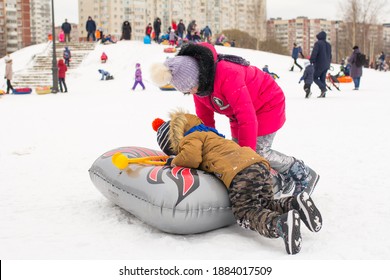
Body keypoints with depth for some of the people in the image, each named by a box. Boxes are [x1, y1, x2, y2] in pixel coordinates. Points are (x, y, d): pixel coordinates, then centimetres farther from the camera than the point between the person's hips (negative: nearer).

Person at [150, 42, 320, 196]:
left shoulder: (227, 75, -40)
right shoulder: (196, 81, -12)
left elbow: (248, 118, -38)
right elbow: (204, 117, 2)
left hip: (267, 105, -9)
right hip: (238, 112, 9)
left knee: (258, 152, -14)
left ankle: (304, 175, 7)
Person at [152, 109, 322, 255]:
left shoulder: (190, 138, 9)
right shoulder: (207, 134, 37)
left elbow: (192, 157, -10)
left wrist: (175, 161, 10)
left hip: (240, 173, -9)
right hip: (260, 164, 9)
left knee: (245, 213, -5)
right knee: (265, 205, 19)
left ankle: (281, 223, -32)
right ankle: (296, 204, -8)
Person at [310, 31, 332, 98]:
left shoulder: (318, 43, -10)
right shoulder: (328, 45, 15)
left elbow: (314, 53, -18)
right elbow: (330, 55, 21)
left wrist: (311, 61, -14)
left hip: (319, 65, -7)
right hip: (326, 65, 7)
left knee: (315, 78, 1)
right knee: (322, 79, 10)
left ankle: (323, 88, -19)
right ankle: (323, 94, 5)